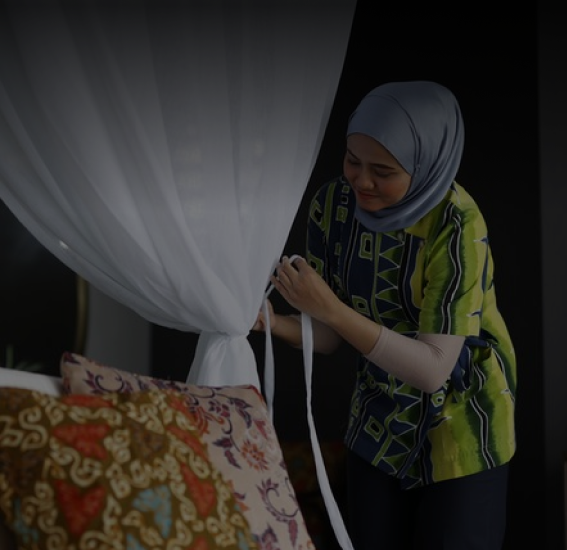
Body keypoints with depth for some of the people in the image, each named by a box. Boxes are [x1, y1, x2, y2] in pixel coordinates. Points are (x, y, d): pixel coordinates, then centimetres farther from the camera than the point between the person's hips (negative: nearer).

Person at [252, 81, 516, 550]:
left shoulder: (457, 226, -27)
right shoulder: (333, 203, -12)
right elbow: (330, 336, -6)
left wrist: (331, 309, -36)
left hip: (459, 428, -4)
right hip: (379, 421, 5)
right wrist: (272, 321, -26)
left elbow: (432, 369, -30)